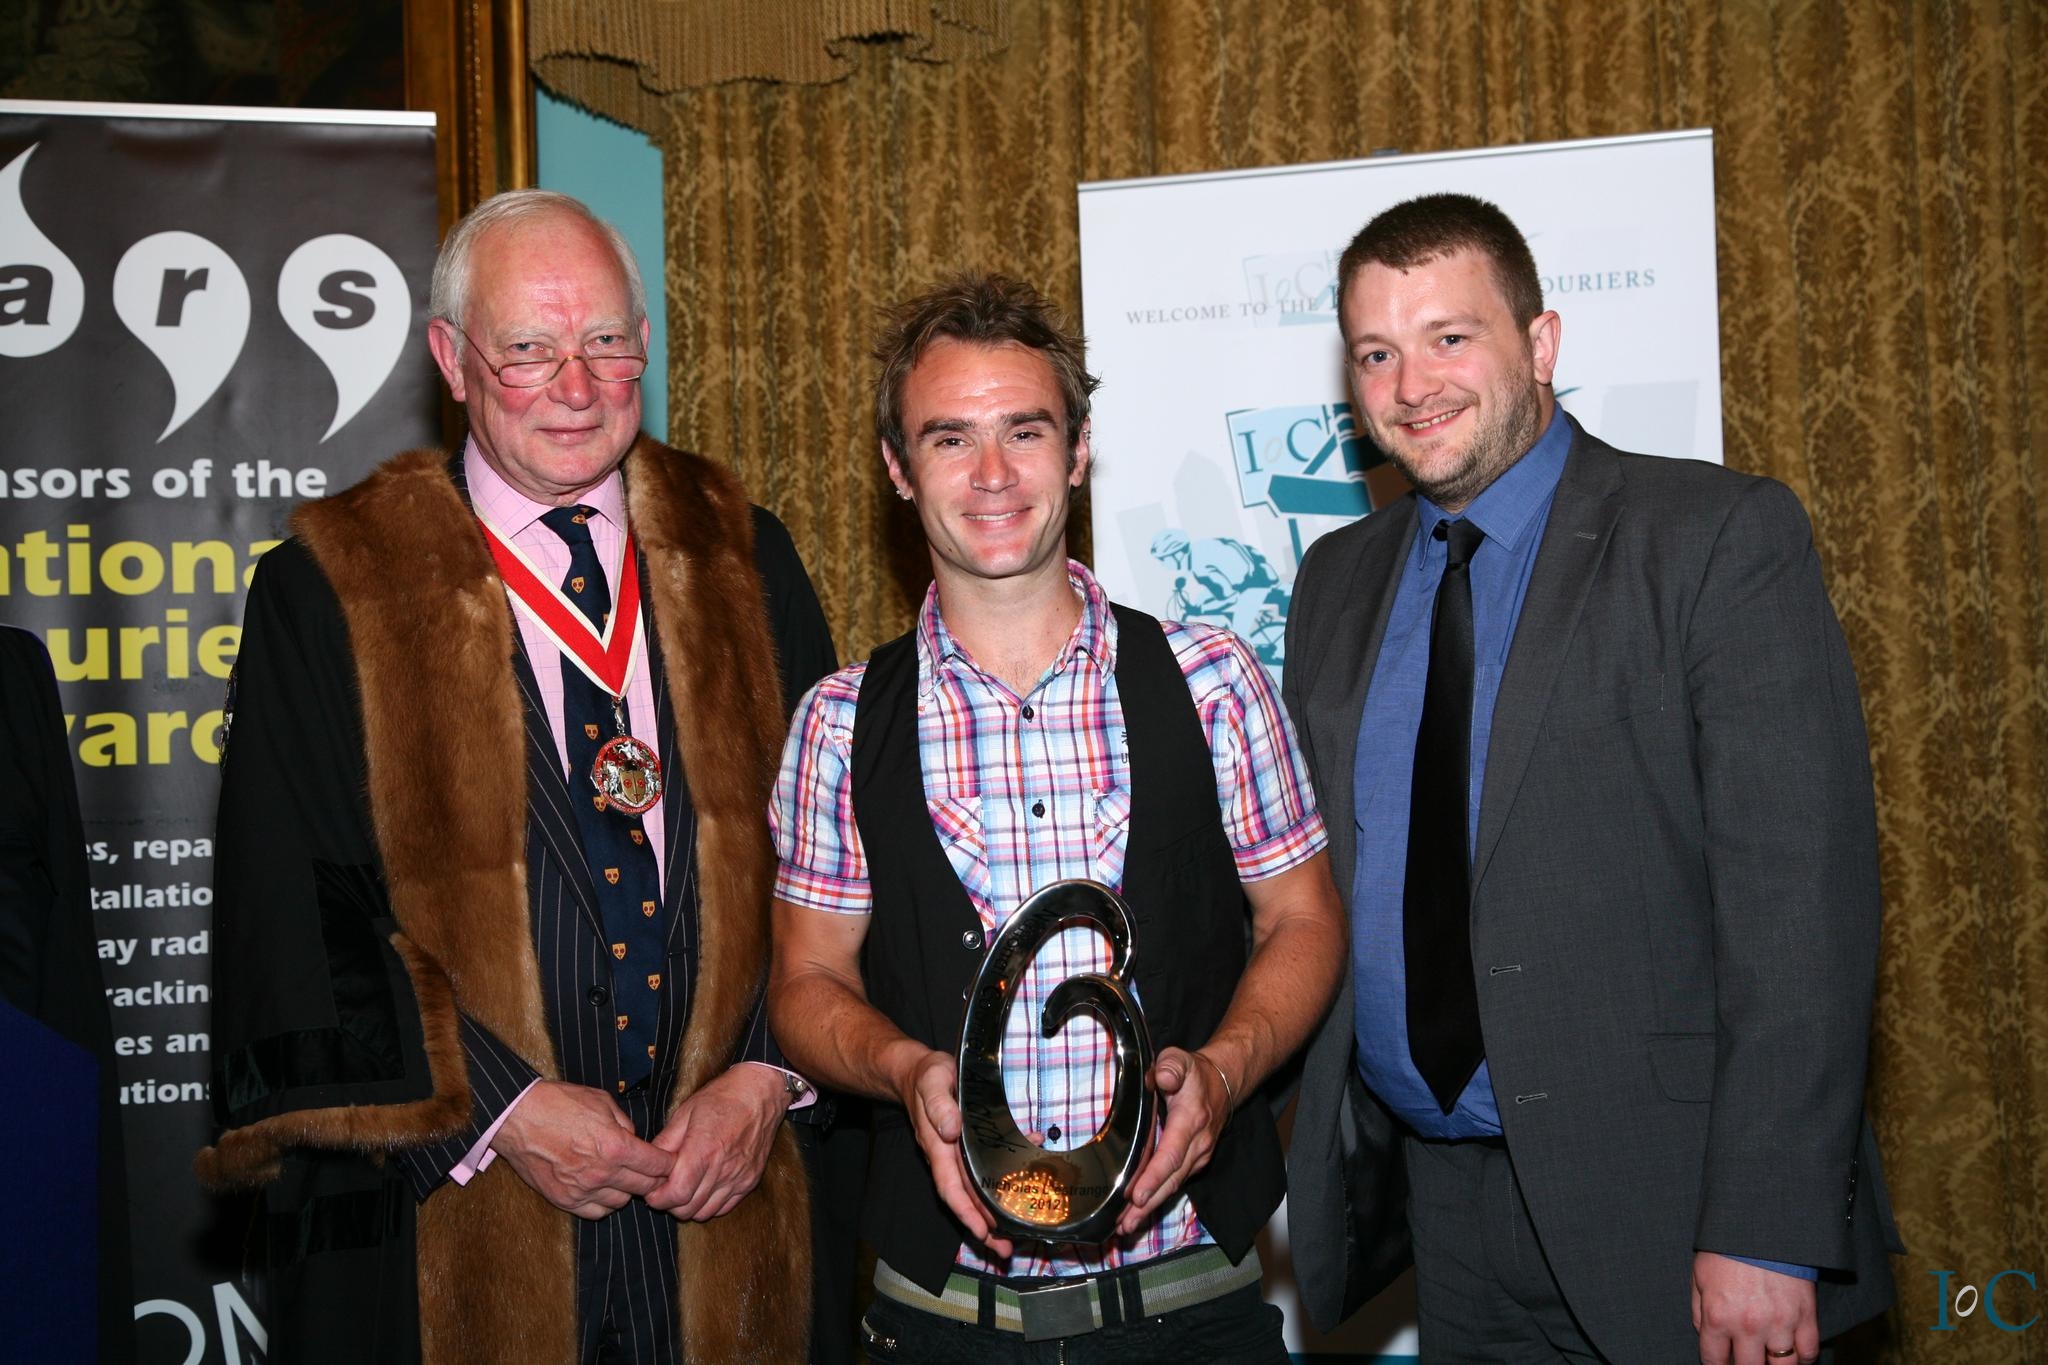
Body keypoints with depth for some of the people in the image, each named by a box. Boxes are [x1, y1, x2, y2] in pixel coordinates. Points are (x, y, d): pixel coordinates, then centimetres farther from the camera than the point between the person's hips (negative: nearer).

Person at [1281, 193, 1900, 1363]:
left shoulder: (1724, 539, -9)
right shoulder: (1339, 581, 9)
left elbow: (1802, 896, -15)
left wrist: (1763, 1233, -20)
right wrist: (1324, 1153, 5)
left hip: (1658, 1201, -5)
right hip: (1435, 1196, 5)